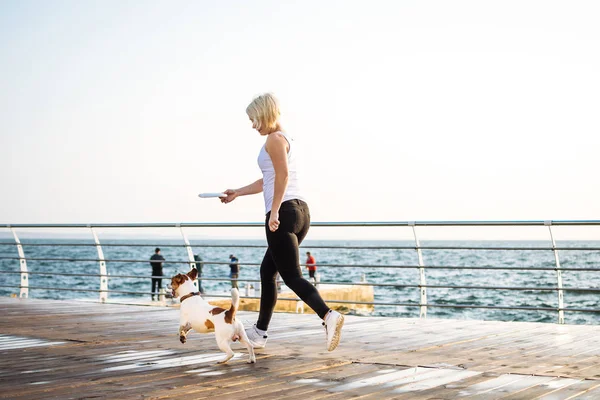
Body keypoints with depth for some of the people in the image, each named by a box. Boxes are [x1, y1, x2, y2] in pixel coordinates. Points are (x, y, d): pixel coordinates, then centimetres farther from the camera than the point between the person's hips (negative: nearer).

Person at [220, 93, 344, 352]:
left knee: (291, 276, -13)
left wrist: (274, 211, -22)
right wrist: (237, 193, 39)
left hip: (284, 212, -10)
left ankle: (328, 315, -31)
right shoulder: (286, 139, 25)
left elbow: (282, 175, -18)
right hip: (300, 211, 10)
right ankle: (260, 333, 22)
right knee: (268, 271, 16)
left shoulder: (274, 139, -4)